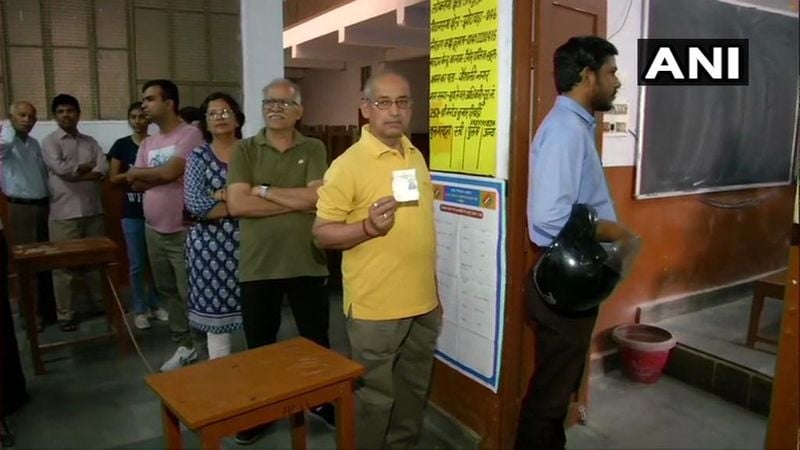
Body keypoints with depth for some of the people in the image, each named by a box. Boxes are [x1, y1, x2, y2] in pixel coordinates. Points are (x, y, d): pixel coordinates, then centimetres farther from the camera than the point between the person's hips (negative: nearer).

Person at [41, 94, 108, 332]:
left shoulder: (90, 141, 12)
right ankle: (65, 314, 8)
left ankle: (99, 302, 26)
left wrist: (74, 172, -13)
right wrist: (88, 166, -4)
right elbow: (59, 168, -16)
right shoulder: (50, 142, 1)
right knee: (64, 264, -1)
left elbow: (103, 170, -2)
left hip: (93, 210, 4)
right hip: (64, 213, -4)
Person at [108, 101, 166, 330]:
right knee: (137, 263, 3)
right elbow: (113, 178, 2)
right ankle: (140, 310, 14)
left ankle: (156, 305, 20)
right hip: (132, 212, -1)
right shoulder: (121, 145, 2)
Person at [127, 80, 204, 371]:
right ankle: (185, 346, 26)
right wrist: (161, 174, -12)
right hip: (153, 230, 8)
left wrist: (137, 172, -1)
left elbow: (170, 172, -20)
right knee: (168, 291, 14)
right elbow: (136, 184, 7)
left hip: (183, 232, -8)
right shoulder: (147, 144, 13)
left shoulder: (190, 135, -10)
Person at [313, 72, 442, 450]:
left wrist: (433, 291, 16)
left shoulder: (416, 157, 7)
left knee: (414, 393, 20)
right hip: (376, 307, -6)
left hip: (422, 303, 7)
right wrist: (368, 227, -31)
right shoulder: (348, 164, -13)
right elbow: (322, 232, -13)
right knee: (374, 400, 8)